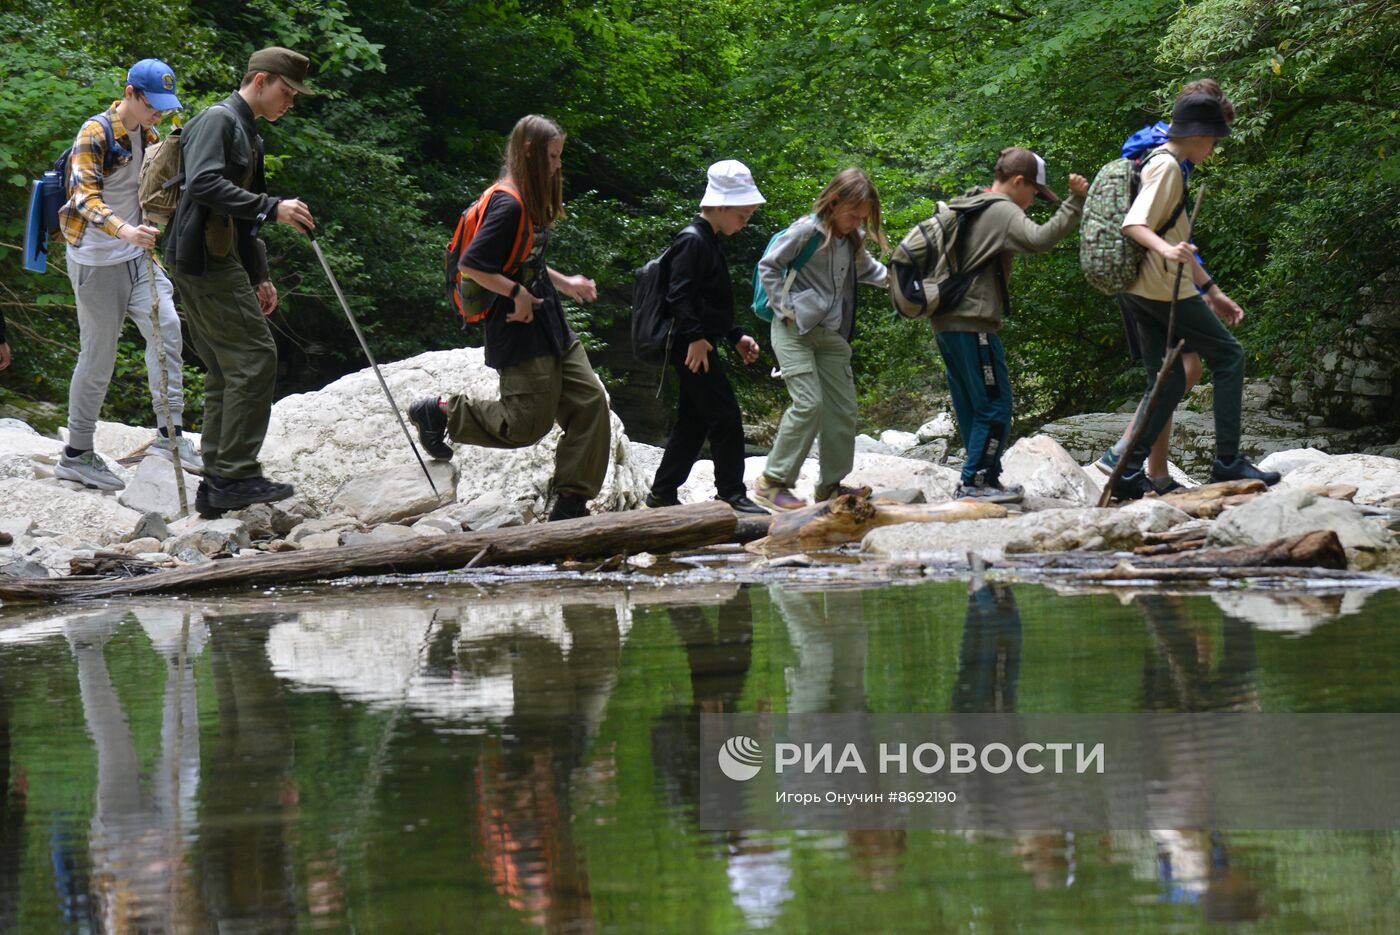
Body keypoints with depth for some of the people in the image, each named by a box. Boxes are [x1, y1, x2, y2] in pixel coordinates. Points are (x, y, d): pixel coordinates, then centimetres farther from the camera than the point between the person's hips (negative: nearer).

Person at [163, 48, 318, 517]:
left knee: (228, 371, 10)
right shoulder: (218, 120, -9)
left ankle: (217, 485, 12)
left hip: (219, 261, 11)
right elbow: (203, 184, -25)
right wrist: (273, 207, -27)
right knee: (255, 357, -13)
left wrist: (258, 277, 26)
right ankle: (235, 474, -14)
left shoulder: (246, 132, 22)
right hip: (204, 259, -11)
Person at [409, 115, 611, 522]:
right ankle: (440, 412, 11)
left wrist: (563, 283, 16)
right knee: (528, 423, -6)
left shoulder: (533, 203, 11)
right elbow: (471, 264, -23)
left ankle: (572, 503, 7)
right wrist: (517, 294, -21)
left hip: (549, 323, 10)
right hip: (520, 326, -10)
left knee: (589, 401, 3)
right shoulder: (508, 205, -19)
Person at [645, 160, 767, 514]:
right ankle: (732, 495, -6)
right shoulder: (692, 241, -13)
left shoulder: (710, 243, 18)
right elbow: (679, 295, -23)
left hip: (700, 347, 11)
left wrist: (736, 337, 22)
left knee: (692, 422, 14)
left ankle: (663, 493, 19)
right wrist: (696, 337, -28)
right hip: (693, 349, -11)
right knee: (725, 418, -9)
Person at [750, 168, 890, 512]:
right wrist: (784, 309, -13)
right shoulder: (807, 231, -13)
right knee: (809, 403, -17)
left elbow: (866, 268, 27)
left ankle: (831, 484, 17)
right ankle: (772, 481, -9)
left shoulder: (852, 239, 9)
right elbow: (768, 266, -9)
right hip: (795, 331, -8)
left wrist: (891, 278, 9)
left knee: (843, 408, 6)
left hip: (832, 334, 8)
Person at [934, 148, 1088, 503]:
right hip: (973, 324, -10)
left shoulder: (965, 208, 20)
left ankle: (987, 480, 18)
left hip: (947, 324, 10)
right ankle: (974, 483, -7)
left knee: (971, 408, 13)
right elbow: (1039, 238, -26)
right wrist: (1075, 202, -25)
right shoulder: (1001, 211, -9)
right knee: (995, 406, -6)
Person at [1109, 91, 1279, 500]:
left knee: (1168, 382, 9)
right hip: (1164, 289, -10)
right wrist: (1167, 250, -44)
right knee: (1229, 356, 0)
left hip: (1137, 292, 10)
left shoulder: (1169, 167, 20)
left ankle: (1128, 473, 1)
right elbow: (1134, 224, -26)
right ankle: (1228, 462, -1)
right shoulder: (1166, 166, -12)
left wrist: (1212, 291, 26)